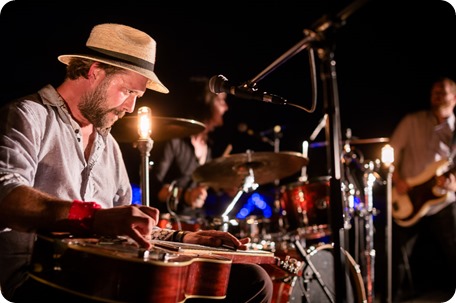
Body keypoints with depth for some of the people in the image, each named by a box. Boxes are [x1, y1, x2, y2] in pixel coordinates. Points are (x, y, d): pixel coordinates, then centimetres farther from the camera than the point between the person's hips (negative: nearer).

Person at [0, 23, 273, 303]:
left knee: (252, 280, -1)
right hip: (38, 276, -8)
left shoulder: (108, 145, 24)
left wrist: (184, 239, 10)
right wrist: (94, 218, -37)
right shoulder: (29, 116, -1)